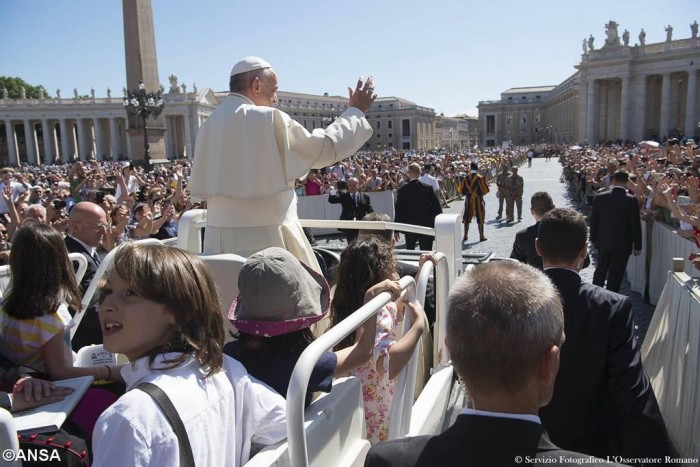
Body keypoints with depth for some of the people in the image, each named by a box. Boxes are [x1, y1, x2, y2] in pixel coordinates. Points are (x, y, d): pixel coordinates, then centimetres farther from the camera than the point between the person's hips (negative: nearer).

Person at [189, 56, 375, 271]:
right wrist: (356, 111, 6)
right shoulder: (268, 119, -10)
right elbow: (325, 148, -7)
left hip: (219, 236, 7)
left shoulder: (209, 125, 9)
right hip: (264, 234, -6)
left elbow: (203, 185, 14)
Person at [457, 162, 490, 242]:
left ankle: (465, 236, 14)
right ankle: (481, 236, 9)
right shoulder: (480, 178, -10)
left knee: (467, 218, 11)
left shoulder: (466, 178, -2)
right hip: (478, 200, -2)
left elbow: (460, 190, 0)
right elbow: (485, 190, -9)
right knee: (480, 218, 6)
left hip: (468, 200, 2)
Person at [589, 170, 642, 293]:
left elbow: (593, 220, 1)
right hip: (622, 244, -3)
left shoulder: (599, 197, -6)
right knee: (615, 275, 5)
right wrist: (637, 245, 0)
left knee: (600, 270, 19)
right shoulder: (631, 200, -14)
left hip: (603, 242, 3)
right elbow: (635, 224, -10)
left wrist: (593, 238, 14)